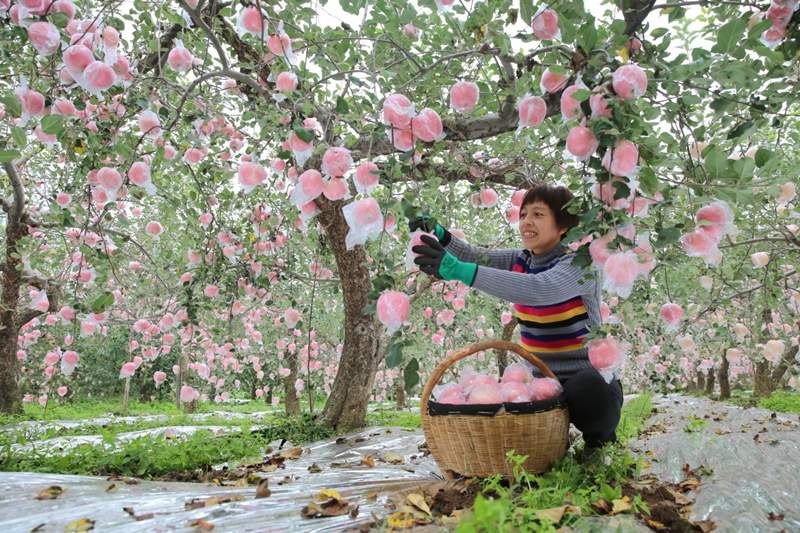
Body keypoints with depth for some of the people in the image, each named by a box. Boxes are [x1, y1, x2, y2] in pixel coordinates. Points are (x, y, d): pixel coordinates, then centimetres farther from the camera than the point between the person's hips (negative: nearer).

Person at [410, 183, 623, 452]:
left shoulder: (581, 264, -18)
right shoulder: (520, 261, 5)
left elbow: (539, 289, -39)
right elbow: (476, 256, -9)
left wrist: (459, 271, -48)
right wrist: (439, 235, -31)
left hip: (589, 381, -6)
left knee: (586, 391, -37)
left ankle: (600, 439, -1)